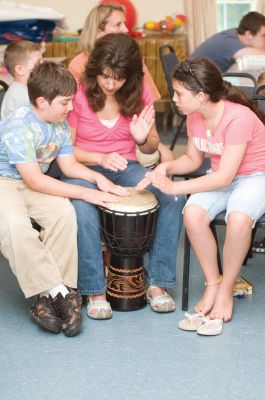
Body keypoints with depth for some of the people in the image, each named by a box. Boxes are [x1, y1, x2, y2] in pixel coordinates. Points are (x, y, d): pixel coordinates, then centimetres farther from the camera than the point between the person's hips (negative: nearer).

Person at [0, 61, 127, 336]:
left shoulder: (60, 125, 1)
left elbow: (69, 165, 12)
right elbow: (35, 180, -25)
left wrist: (98, 178, -8)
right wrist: (85, 193, -25)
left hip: (33, 184, 7)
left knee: (64, 212, -24)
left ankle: (48, 296, -21)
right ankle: (57, 292, -28)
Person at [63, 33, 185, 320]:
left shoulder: (139, 92, -1)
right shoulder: (78, 94, -11)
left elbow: (151, 147, 7)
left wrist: (142, 138, -17)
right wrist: (101, 158, -21)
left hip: (126, 167, 3)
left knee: (172, 201, -24)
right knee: (83, 210, -37)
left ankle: (157, 283, -14)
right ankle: (95, 292, -24)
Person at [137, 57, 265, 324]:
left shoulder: (238, 117, -26)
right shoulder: (195, 117, -3)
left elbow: (224, 177, -28)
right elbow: (193, 159, 12)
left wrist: (173, 187, -28)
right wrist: (167, 167, -10)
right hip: (220, 177, 6)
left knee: (238, 219, -37)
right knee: (193, 215, -26)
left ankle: (226, 289, -12)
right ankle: (212, 283, -6)